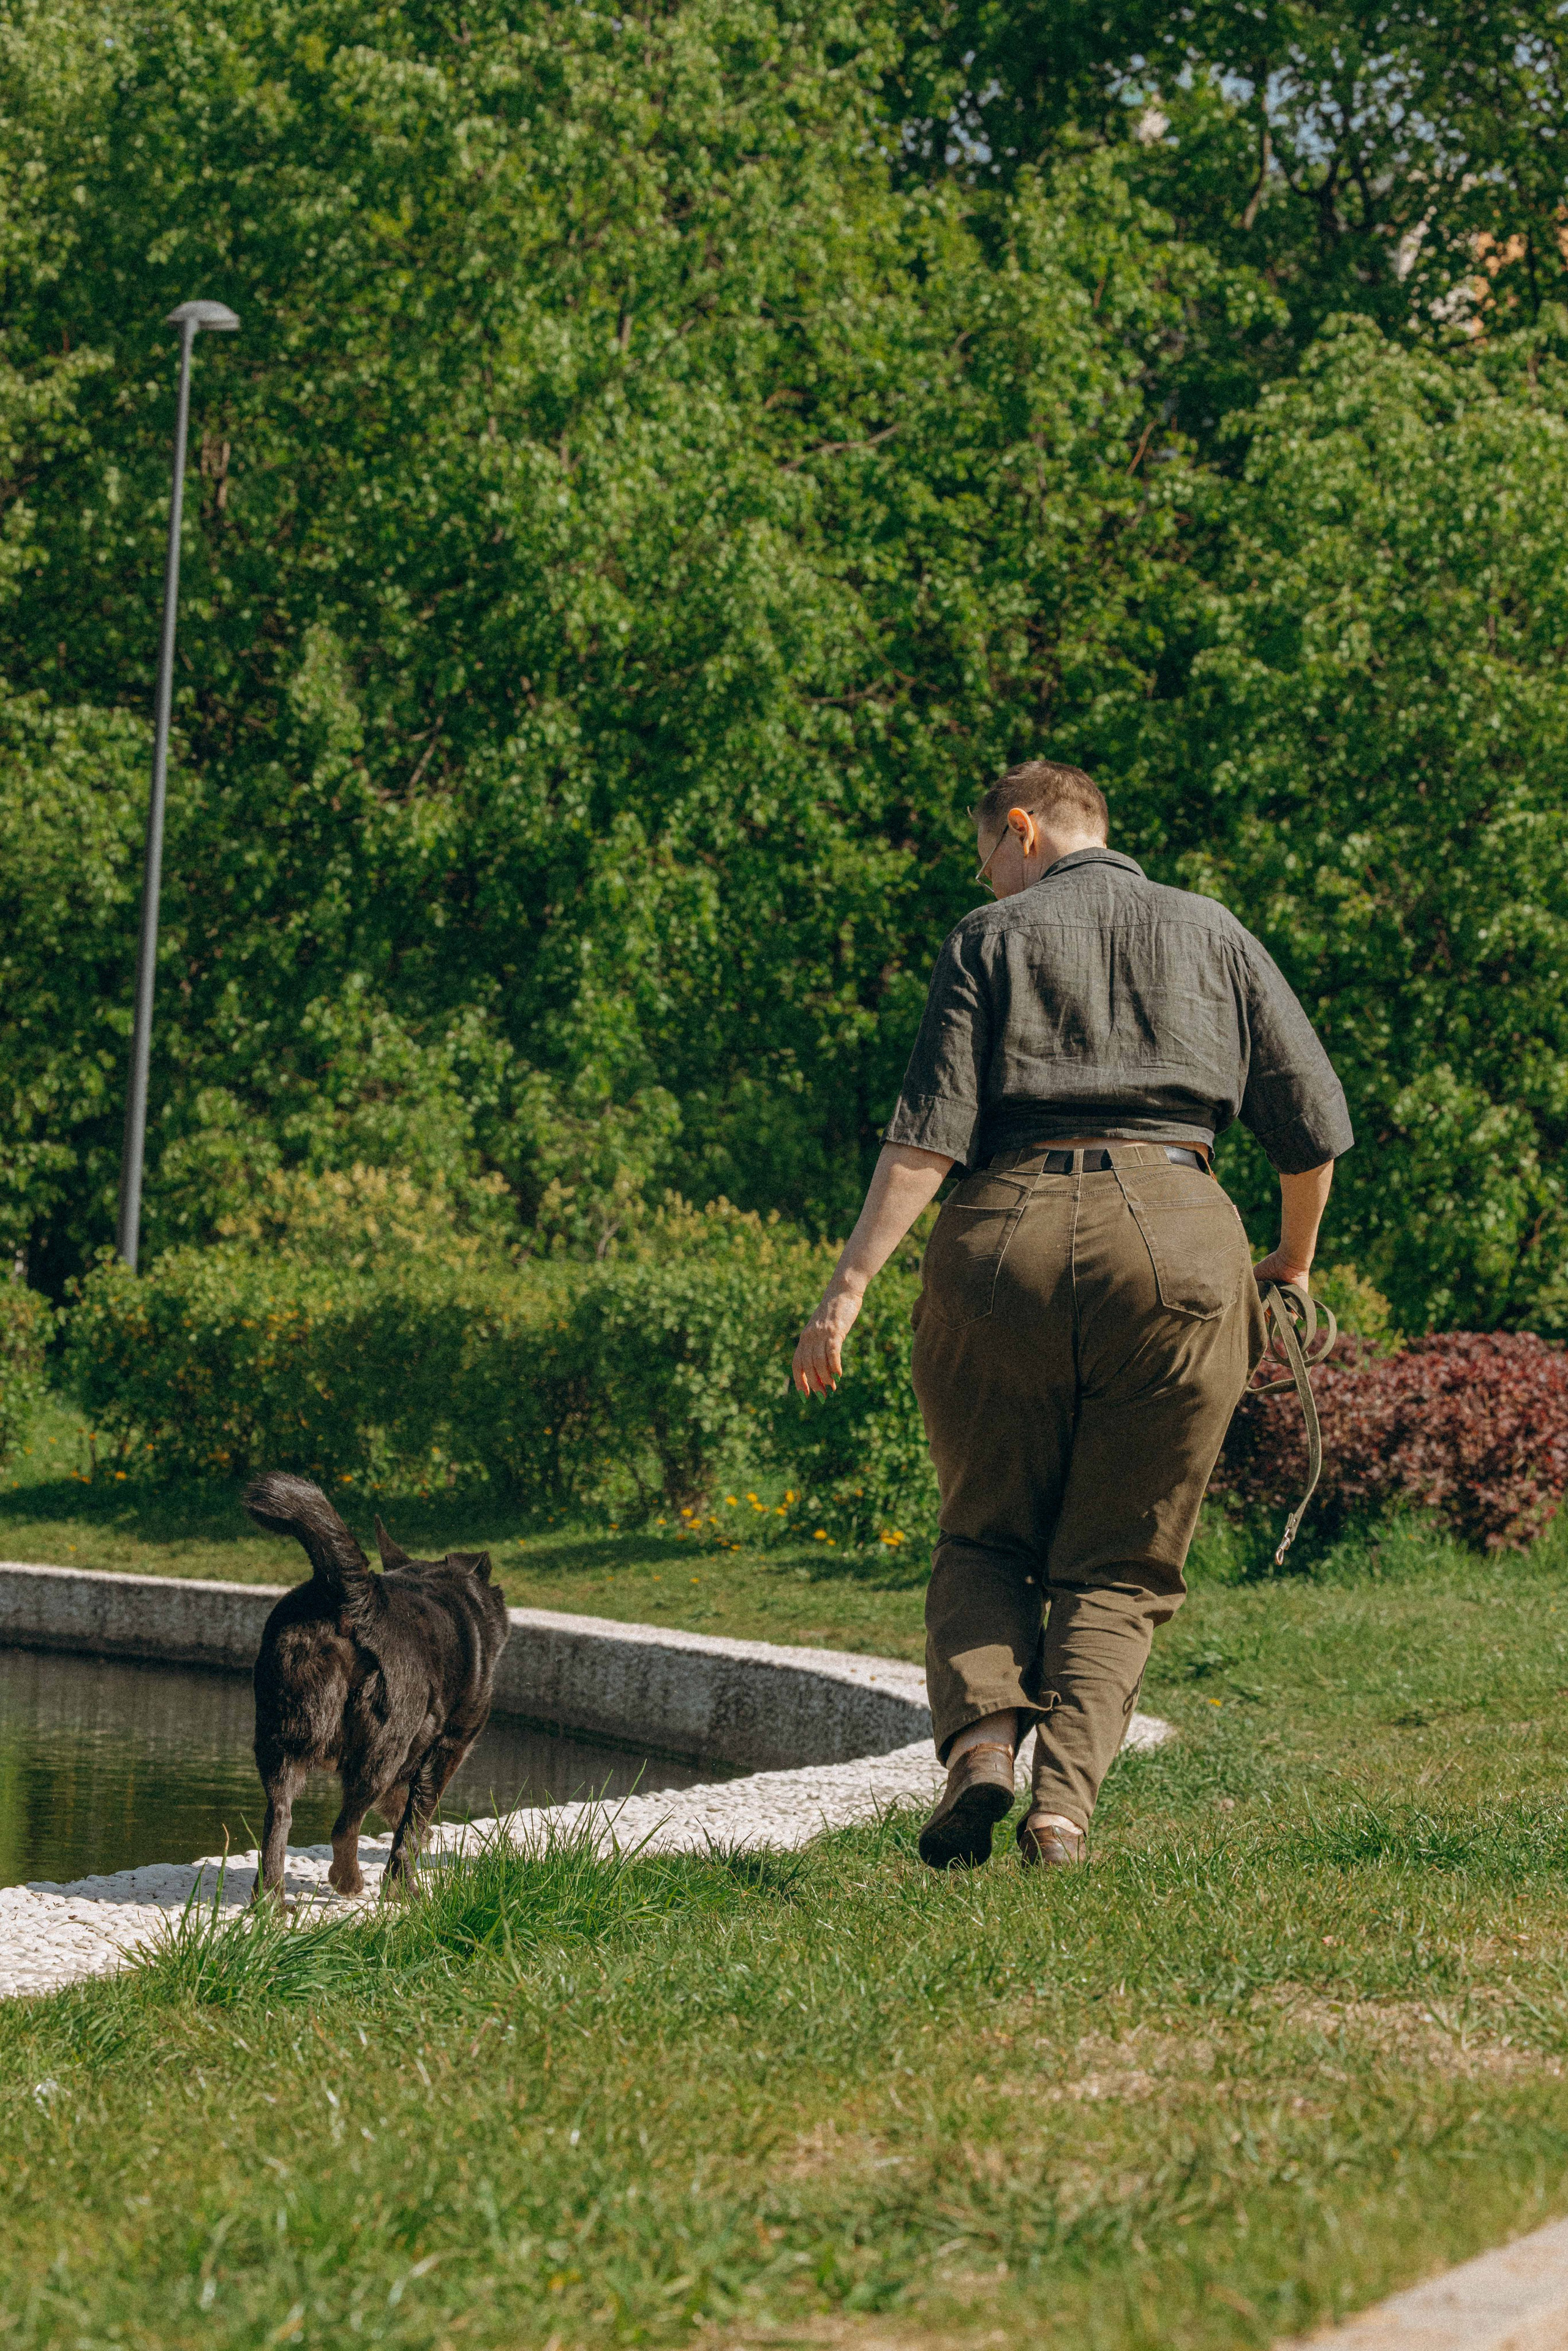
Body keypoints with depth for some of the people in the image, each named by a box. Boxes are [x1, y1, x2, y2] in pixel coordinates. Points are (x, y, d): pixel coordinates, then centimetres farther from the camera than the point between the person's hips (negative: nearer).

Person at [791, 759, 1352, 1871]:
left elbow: (929, 1134, -3)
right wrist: (1293, 1263, 28)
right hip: (1176, 1239, 1)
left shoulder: (991, 939, 9)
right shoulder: (1210, 931, 16)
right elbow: (1312, 1119, 13)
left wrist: (849, 1287, -6)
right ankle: (1066, 1796, -10)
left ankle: (981, 1735, -10)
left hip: (1007, 1238, -1)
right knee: (1120, 1564, 8)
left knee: (985, 1535, 14)